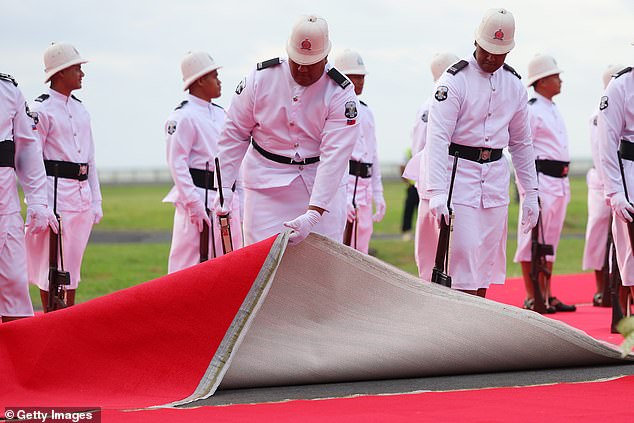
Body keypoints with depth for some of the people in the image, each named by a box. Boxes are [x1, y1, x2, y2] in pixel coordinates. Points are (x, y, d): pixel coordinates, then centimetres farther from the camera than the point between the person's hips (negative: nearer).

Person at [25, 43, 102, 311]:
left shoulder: (81, 110, 15)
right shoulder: (42, 110, -8)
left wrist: (96, 201, 16)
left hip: (82, 196, 7)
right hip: (55, 193, -7)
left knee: (72, 267, 10)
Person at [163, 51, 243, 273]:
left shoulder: (220, 114, 17)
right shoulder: (184, 117, -9)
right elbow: (177, 163, -13)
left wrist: (238, 198, 17)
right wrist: (194, 203, -18)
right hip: (200, 196, -8)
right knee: (189, 264, -7)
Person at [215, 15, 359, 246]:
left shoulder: (341, 94, -14)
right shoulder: (260, 79, -9)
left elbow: (335, 157, -21)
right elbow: (235, 133, 2)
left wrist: (313, 215, -29)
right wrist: (224, 186, -4)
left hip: (322, 182, 0)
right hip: (266, 183, 0)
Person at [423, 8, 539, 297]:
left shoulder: (514, 86, 8)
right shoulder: (455, 80, -10)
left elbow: (521, 143, 17)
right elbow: (437, 138, -17)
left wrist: (531, 193, 13)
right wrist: (437, 193, -26)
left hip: (495, 175, 6)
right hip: (460, 173, -6)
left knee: (487, 262, 6)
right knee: (464, 255, -10)